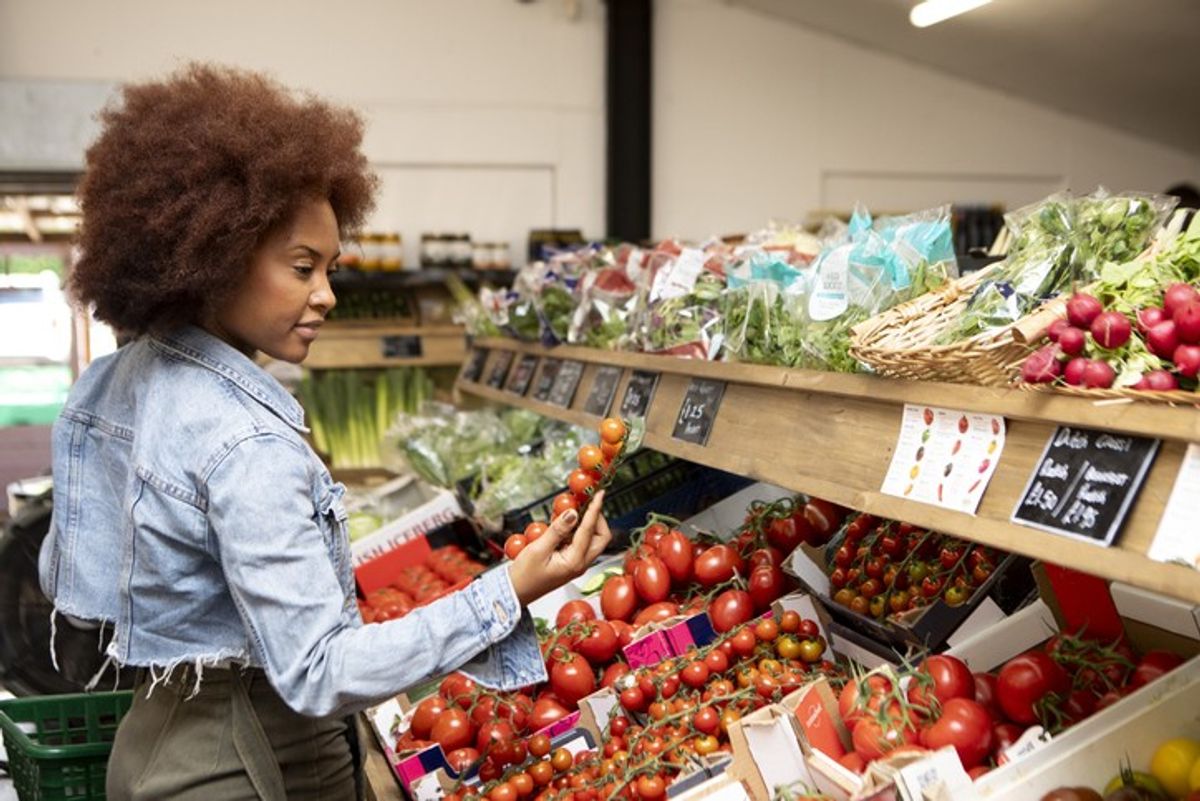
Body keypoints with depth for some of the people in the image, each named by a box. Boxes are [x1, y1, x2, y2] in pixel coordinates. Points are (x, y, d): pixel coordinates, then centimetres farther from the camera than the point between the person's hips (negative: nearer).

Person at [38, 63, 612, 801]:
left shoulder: (115, 379, 0)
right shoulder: (248, 446, -28)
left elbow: (66, 576, 12)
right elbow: (319, 677, -29)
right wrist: (508, 594, -34)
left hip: (161, 731, 9)